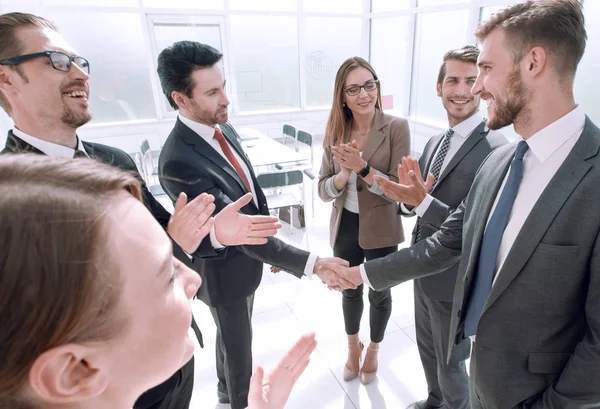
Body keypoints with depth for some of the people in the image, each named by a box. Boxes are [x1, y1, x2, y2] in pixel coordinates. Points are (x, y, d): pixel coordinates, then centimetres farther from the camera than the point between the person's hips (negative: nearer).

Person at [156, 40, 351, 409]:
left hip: (247, 253, 8)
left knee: (233, 334, 29)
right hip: (224, 270, -8)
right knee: (238, 341, 17)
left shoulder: (223, 129, -5)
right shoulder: (178, 163, -32)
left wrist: (270, 242, 11)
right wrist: (312, 264, -36)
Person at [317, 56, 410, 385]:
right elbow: (323, 190, -6)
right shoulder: (335, 132, -5)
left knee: (379, 294, 19)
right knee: (350, 291, 23)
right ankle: (352, 346, 51)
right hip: (344, 227, 3)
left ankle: (373, 350, 49)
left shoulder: (396, 127, -15)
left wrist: (363, 166, -30)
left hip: (380, 230, -2)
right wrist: (344, 173, -26)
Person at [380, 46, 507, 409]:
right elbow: (413, 204, 5)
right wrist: (408, 200, -18)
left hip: (456, 281, -7)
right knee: (428, 349, 28)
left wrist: (421, 201, -34)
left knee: (450, 362, 16)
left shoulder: (497, 150, -22)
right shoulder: (435, 143, 4)